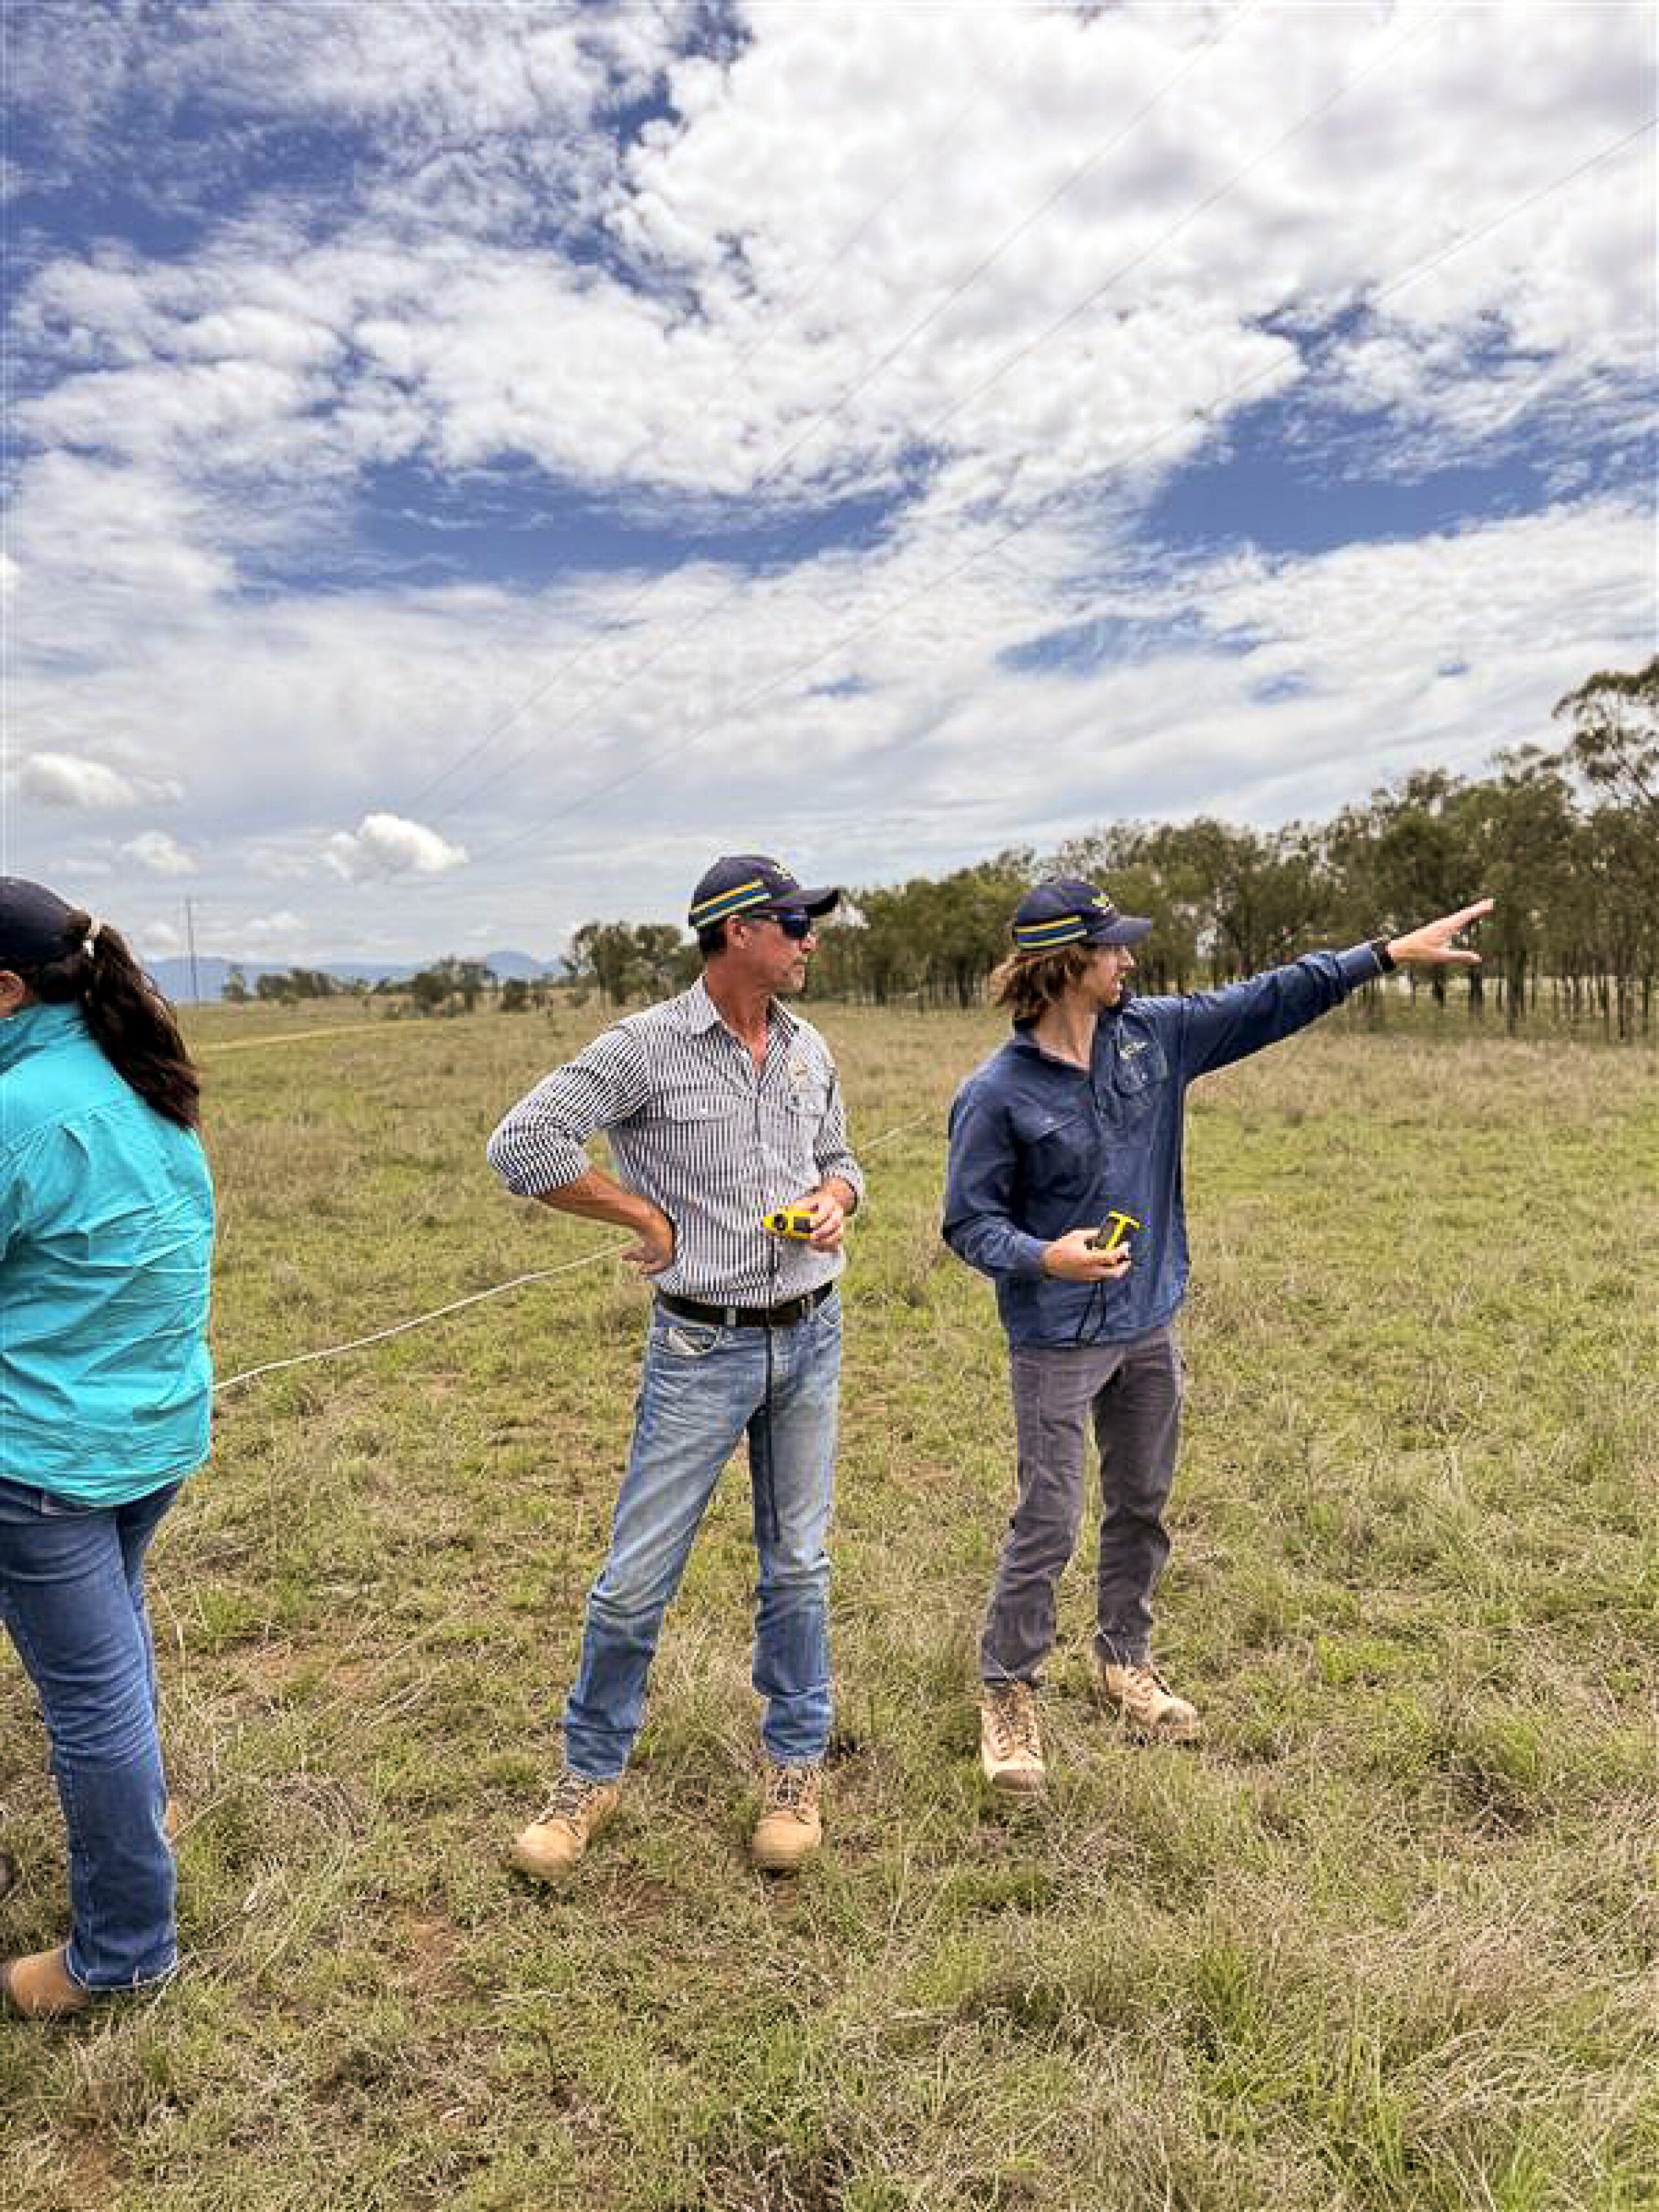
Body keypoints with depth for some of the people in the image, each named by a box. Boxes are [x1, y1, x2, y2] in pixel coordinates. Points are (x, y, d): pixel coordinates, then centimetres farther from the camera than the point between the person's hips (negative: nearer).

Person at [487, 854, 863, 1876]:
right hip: (702, 1349, -5)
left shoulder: (810, 1049, 5)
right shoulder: (646, 1047, -13)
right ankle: (592, 1775, 26)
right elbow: (520, 1147, -18)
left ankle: (798, 1767, 33)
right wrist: (649, 1217, -14)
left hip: (811, 1337, 5)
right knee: (636, 1579, 4)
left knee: (798, 1564, 15)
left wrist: (836, 1197, -5)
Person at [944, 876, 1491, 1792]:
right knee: (1047, 1526, -1)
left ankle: (1125, 1663, 39)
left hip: (1150, 1329, 6)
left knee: (1141, 1509, 18)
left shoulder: (1153, 1034, 0)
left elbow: (1271, 1000, 5)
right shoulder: (996, 1095, -14)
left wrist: (1393, 952, 5)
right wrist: (1043, 1257, -29)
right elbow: (969, 1219, -10)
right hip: (1056, 1344, -6)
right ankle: (1007, 1694, 18)